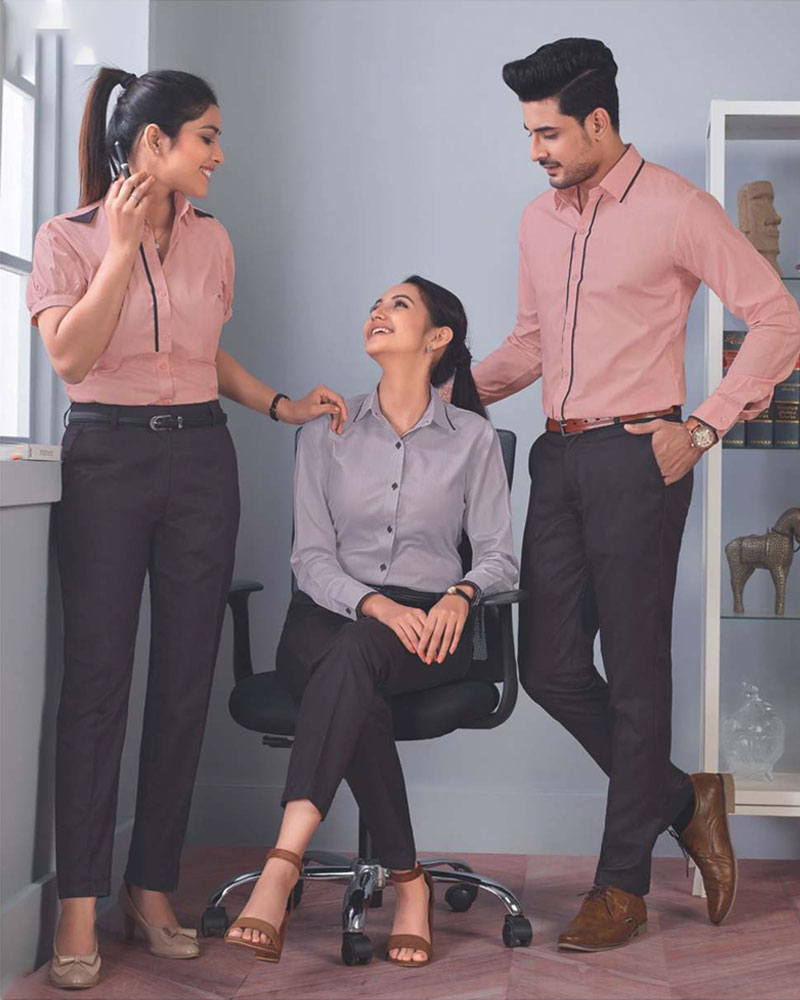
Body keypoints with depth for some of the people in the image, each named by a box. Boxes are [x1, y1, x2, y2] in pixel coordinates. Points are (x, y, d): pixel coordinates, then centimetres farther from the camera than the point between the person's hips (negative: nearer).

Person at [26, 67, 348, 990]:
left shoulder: (210, 239, 12)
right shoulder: (69, 238, 0)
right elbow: (70, 358, -13)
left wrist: (283, 405, 9)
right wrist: (124, 246, -12)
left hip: (200, 457, 4)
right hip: (107, 459, -4)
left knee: (185, 684, 3)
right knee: (96, 681, -5)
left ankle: (152, 889, 13)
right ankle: (79, 911, 1)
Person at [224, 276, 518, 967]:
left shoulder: (472, 438, 9)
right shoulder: (328, 431, 11)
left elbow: (498, 554, 7)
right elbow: (311, 557, 2)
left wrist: (460, 594, -17)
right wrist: (374, 603, -18)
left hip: (428, 625, -1)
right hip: (329, 617, 1)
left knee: (354, 653, -38)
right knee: (360, 698, -36)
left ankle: (283, 865, -47)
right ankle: (408, 883, -28)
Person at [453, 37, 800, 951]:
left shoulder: (675, 209, -6)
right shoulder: (538, 220, 14)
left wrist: (703, 428, -10)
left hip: (634, 455, -7)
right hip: (559, 455, 7)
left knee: (634, 669, -1)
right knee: (549, 667, 5)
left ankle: (623, 885, 10)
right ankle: (685, 802, 25)